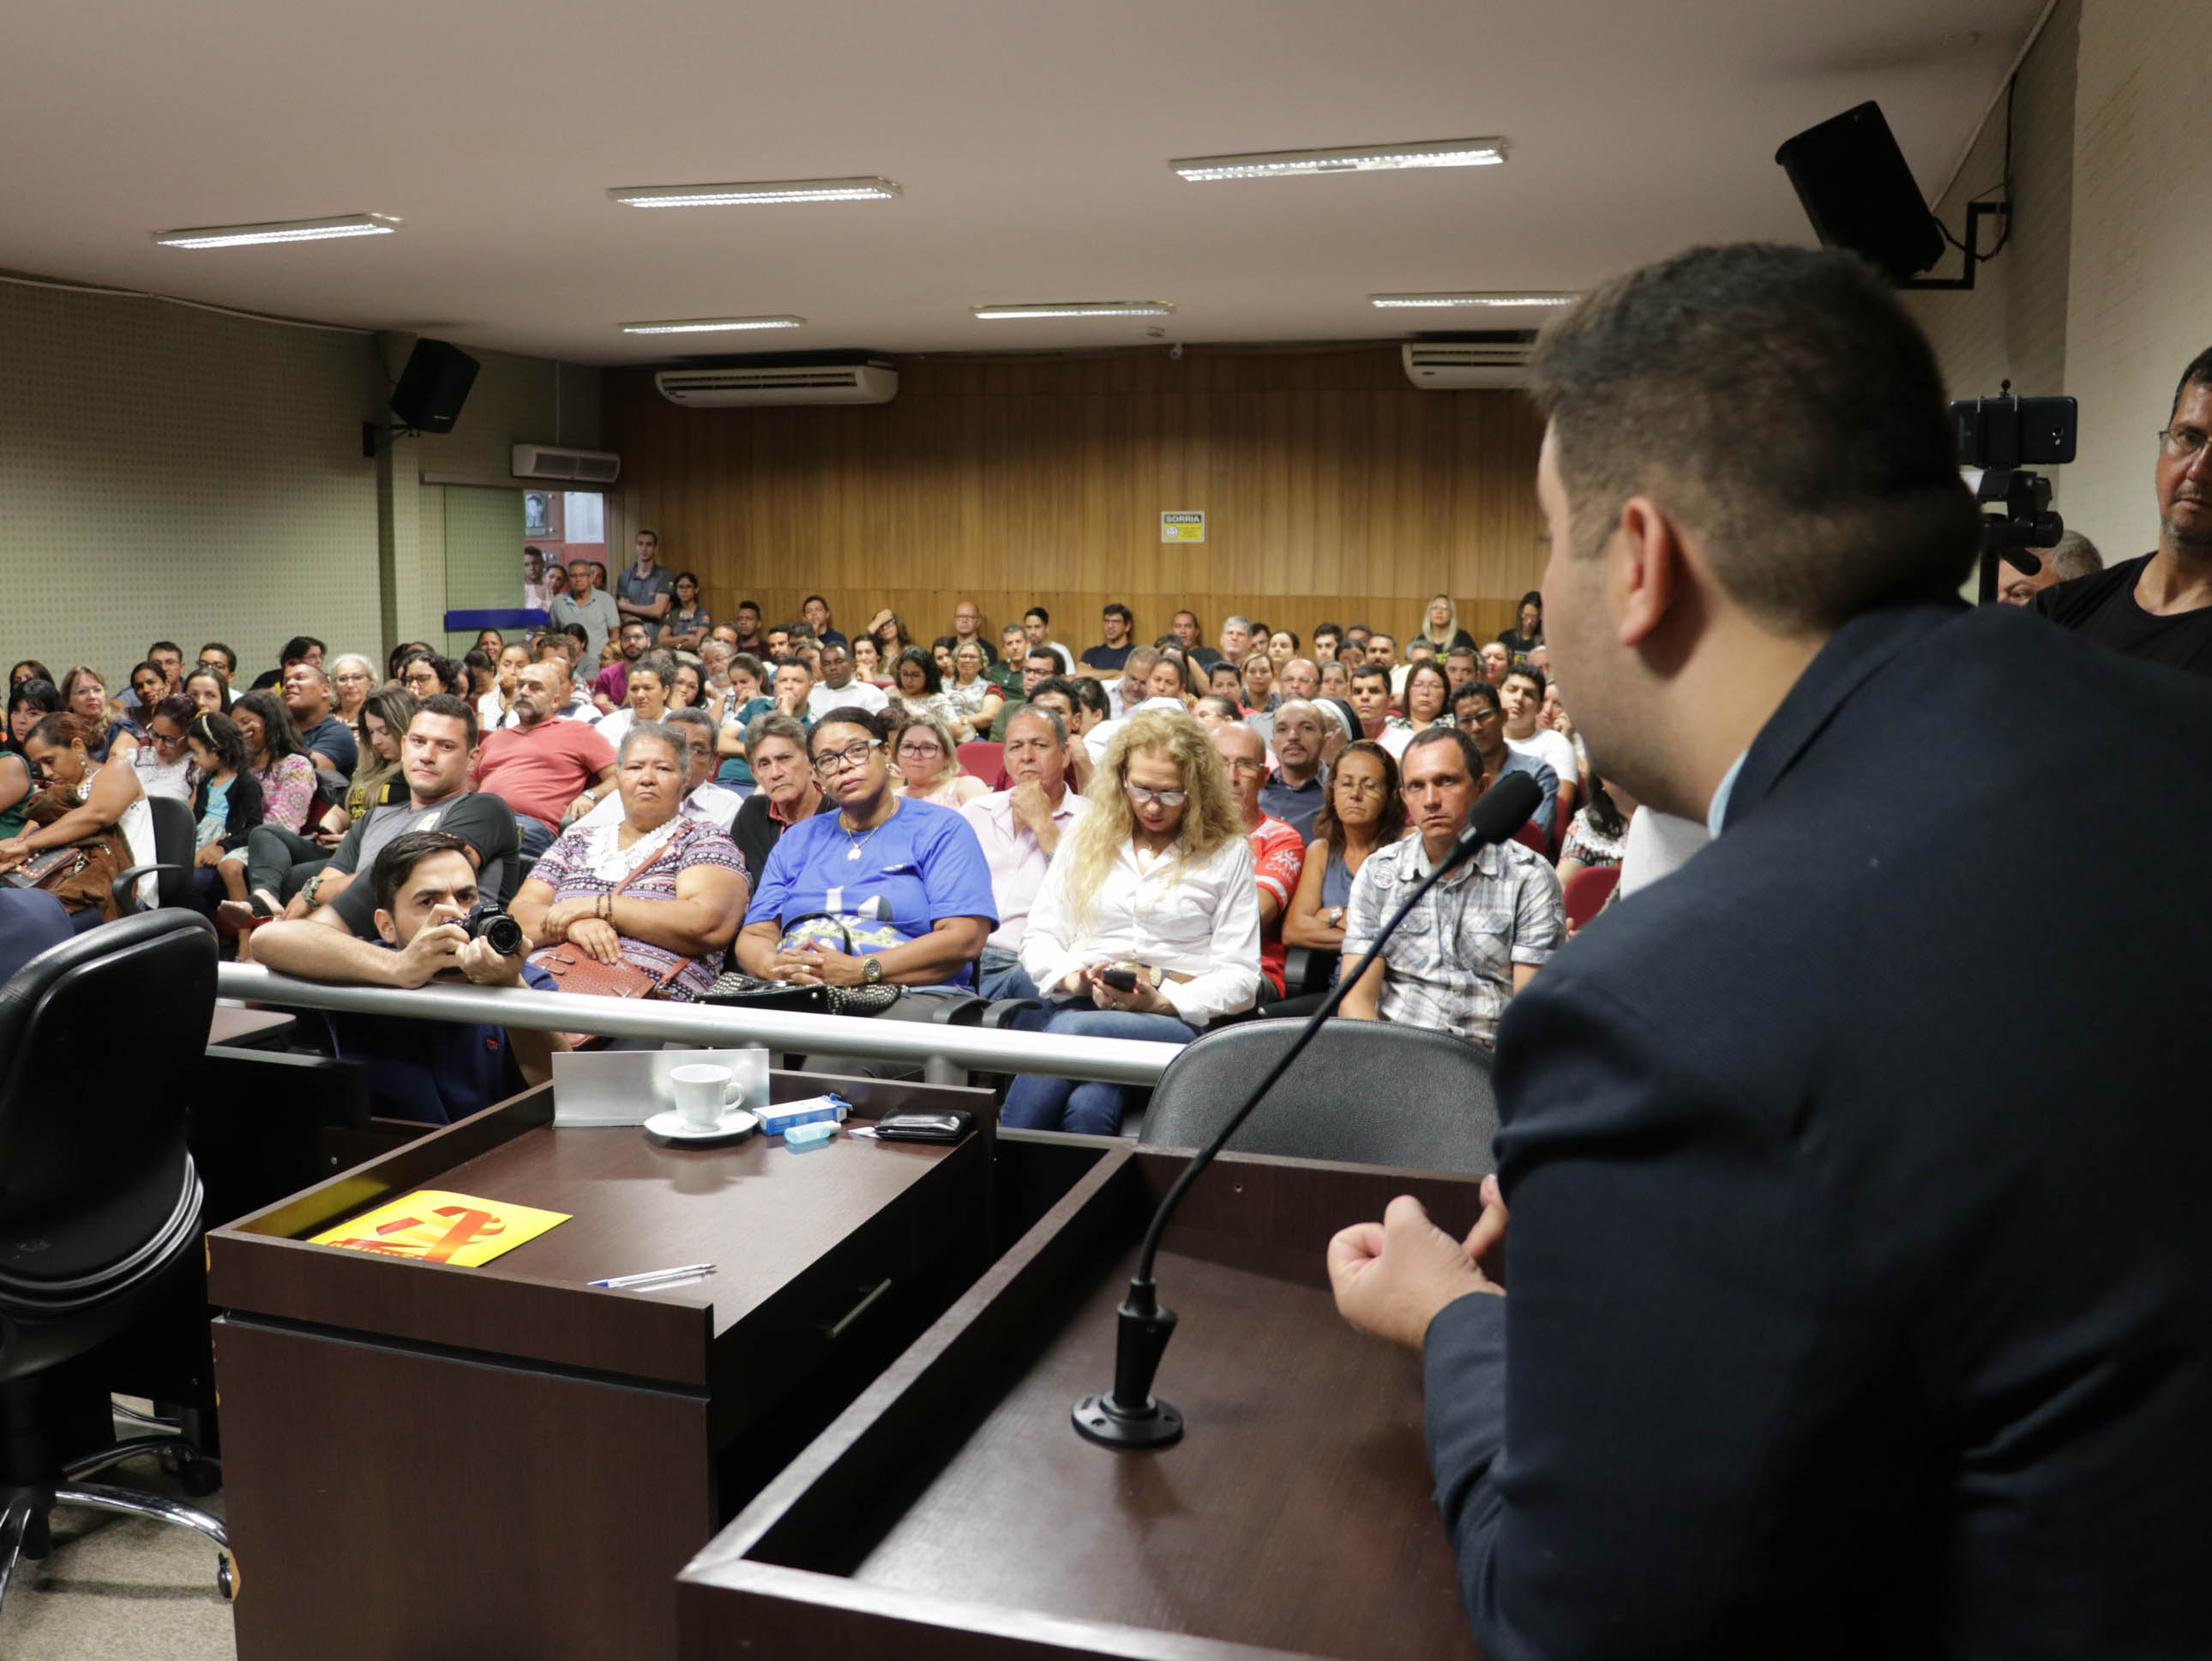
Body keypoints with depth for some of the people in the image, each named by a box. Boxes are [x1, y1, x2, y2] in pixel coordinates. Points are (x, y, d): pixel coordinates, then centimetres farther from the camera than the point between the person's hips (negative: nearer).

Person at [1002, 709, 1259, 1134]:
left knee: (1072, 1030, -37)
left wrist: (1161, 1001, -13)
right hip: (1080, 1005, 2)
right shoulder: (1086, 835, 19)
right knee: (1089, 1101, -37)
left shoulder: (1228, 852, 10)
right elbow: (1040, 937, 17)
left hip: (1180, 1017, -2)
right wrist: (1073, 978, -6)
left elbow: (1240, 975, 4)